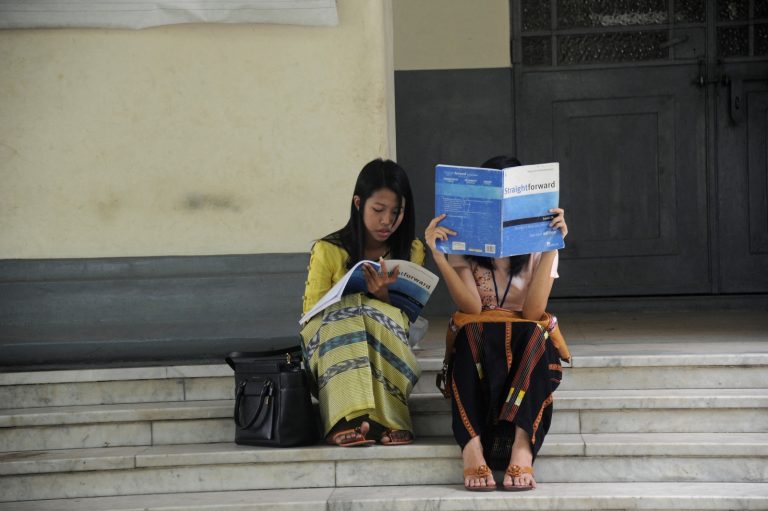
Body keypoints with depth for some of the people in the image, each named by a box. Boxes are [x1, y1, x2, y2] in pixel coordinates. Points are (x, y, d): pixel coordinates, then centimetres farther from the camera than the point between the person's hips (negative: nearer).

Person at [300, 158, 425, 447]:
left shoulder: (412, 252, 8)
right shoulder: (328, 251, 1)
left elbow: (405, 322, 0)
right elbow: (311, 315, 0)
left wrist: (383, 296, -22)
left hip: (390, 352, 1)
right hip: (331, 353, -1)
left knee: (378, 313, -31)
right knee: (347, 310, -33)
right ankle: (350, 419, -50)